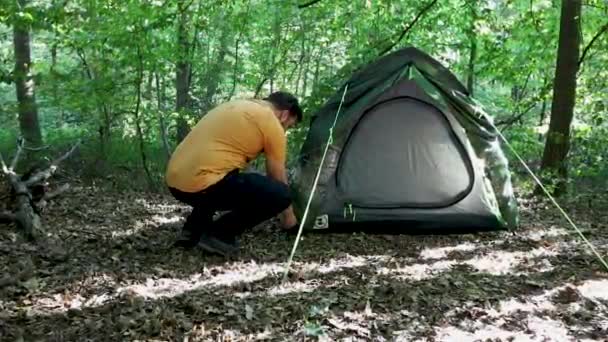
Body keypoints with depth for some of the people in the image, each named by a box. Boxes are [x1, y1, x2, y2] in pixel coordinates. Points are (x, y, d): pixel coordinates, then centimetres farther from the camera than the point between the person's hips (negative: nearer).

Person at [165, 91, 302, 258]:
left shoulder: (237, 106, 23)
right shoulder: (272, 124, 0)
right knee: (279, 194, -5)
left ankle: (193, 230, 20)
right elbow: (278, 178, 8)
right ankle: (218, 234, -2)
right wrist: (288, 215, 25)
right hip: (203, 184, -9)